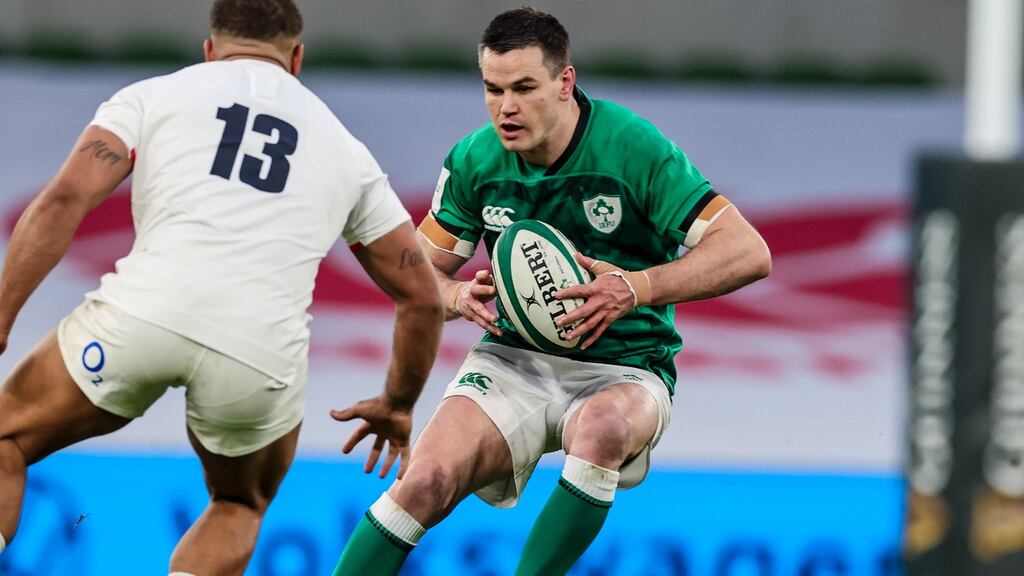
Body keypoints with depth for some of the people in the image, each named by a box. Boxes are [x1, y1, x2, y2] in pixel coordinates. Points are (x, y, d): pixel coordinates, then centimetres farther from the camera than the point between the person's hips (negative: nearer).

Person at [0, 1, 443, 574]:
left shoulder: (153, 96, 19)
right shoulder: (346, 151, 26)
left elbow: (64, 199, 3)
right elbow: (423, 297, 28)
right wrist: (397, 406, 43)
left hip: (144, 312, -2)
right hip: (263, 352, 2)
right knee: (240, 505, 31)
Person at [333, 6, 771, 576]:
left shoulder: (636, 149, -15)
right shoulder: (473, 161, -2)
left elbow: (748, 253, -18)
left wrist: (636, 289, -30)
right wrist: (460, 296, -15)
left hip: (624, 367, -3)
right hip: (514, 357, 3)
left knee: (602, 425, -40)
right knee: (427, 482, -23)